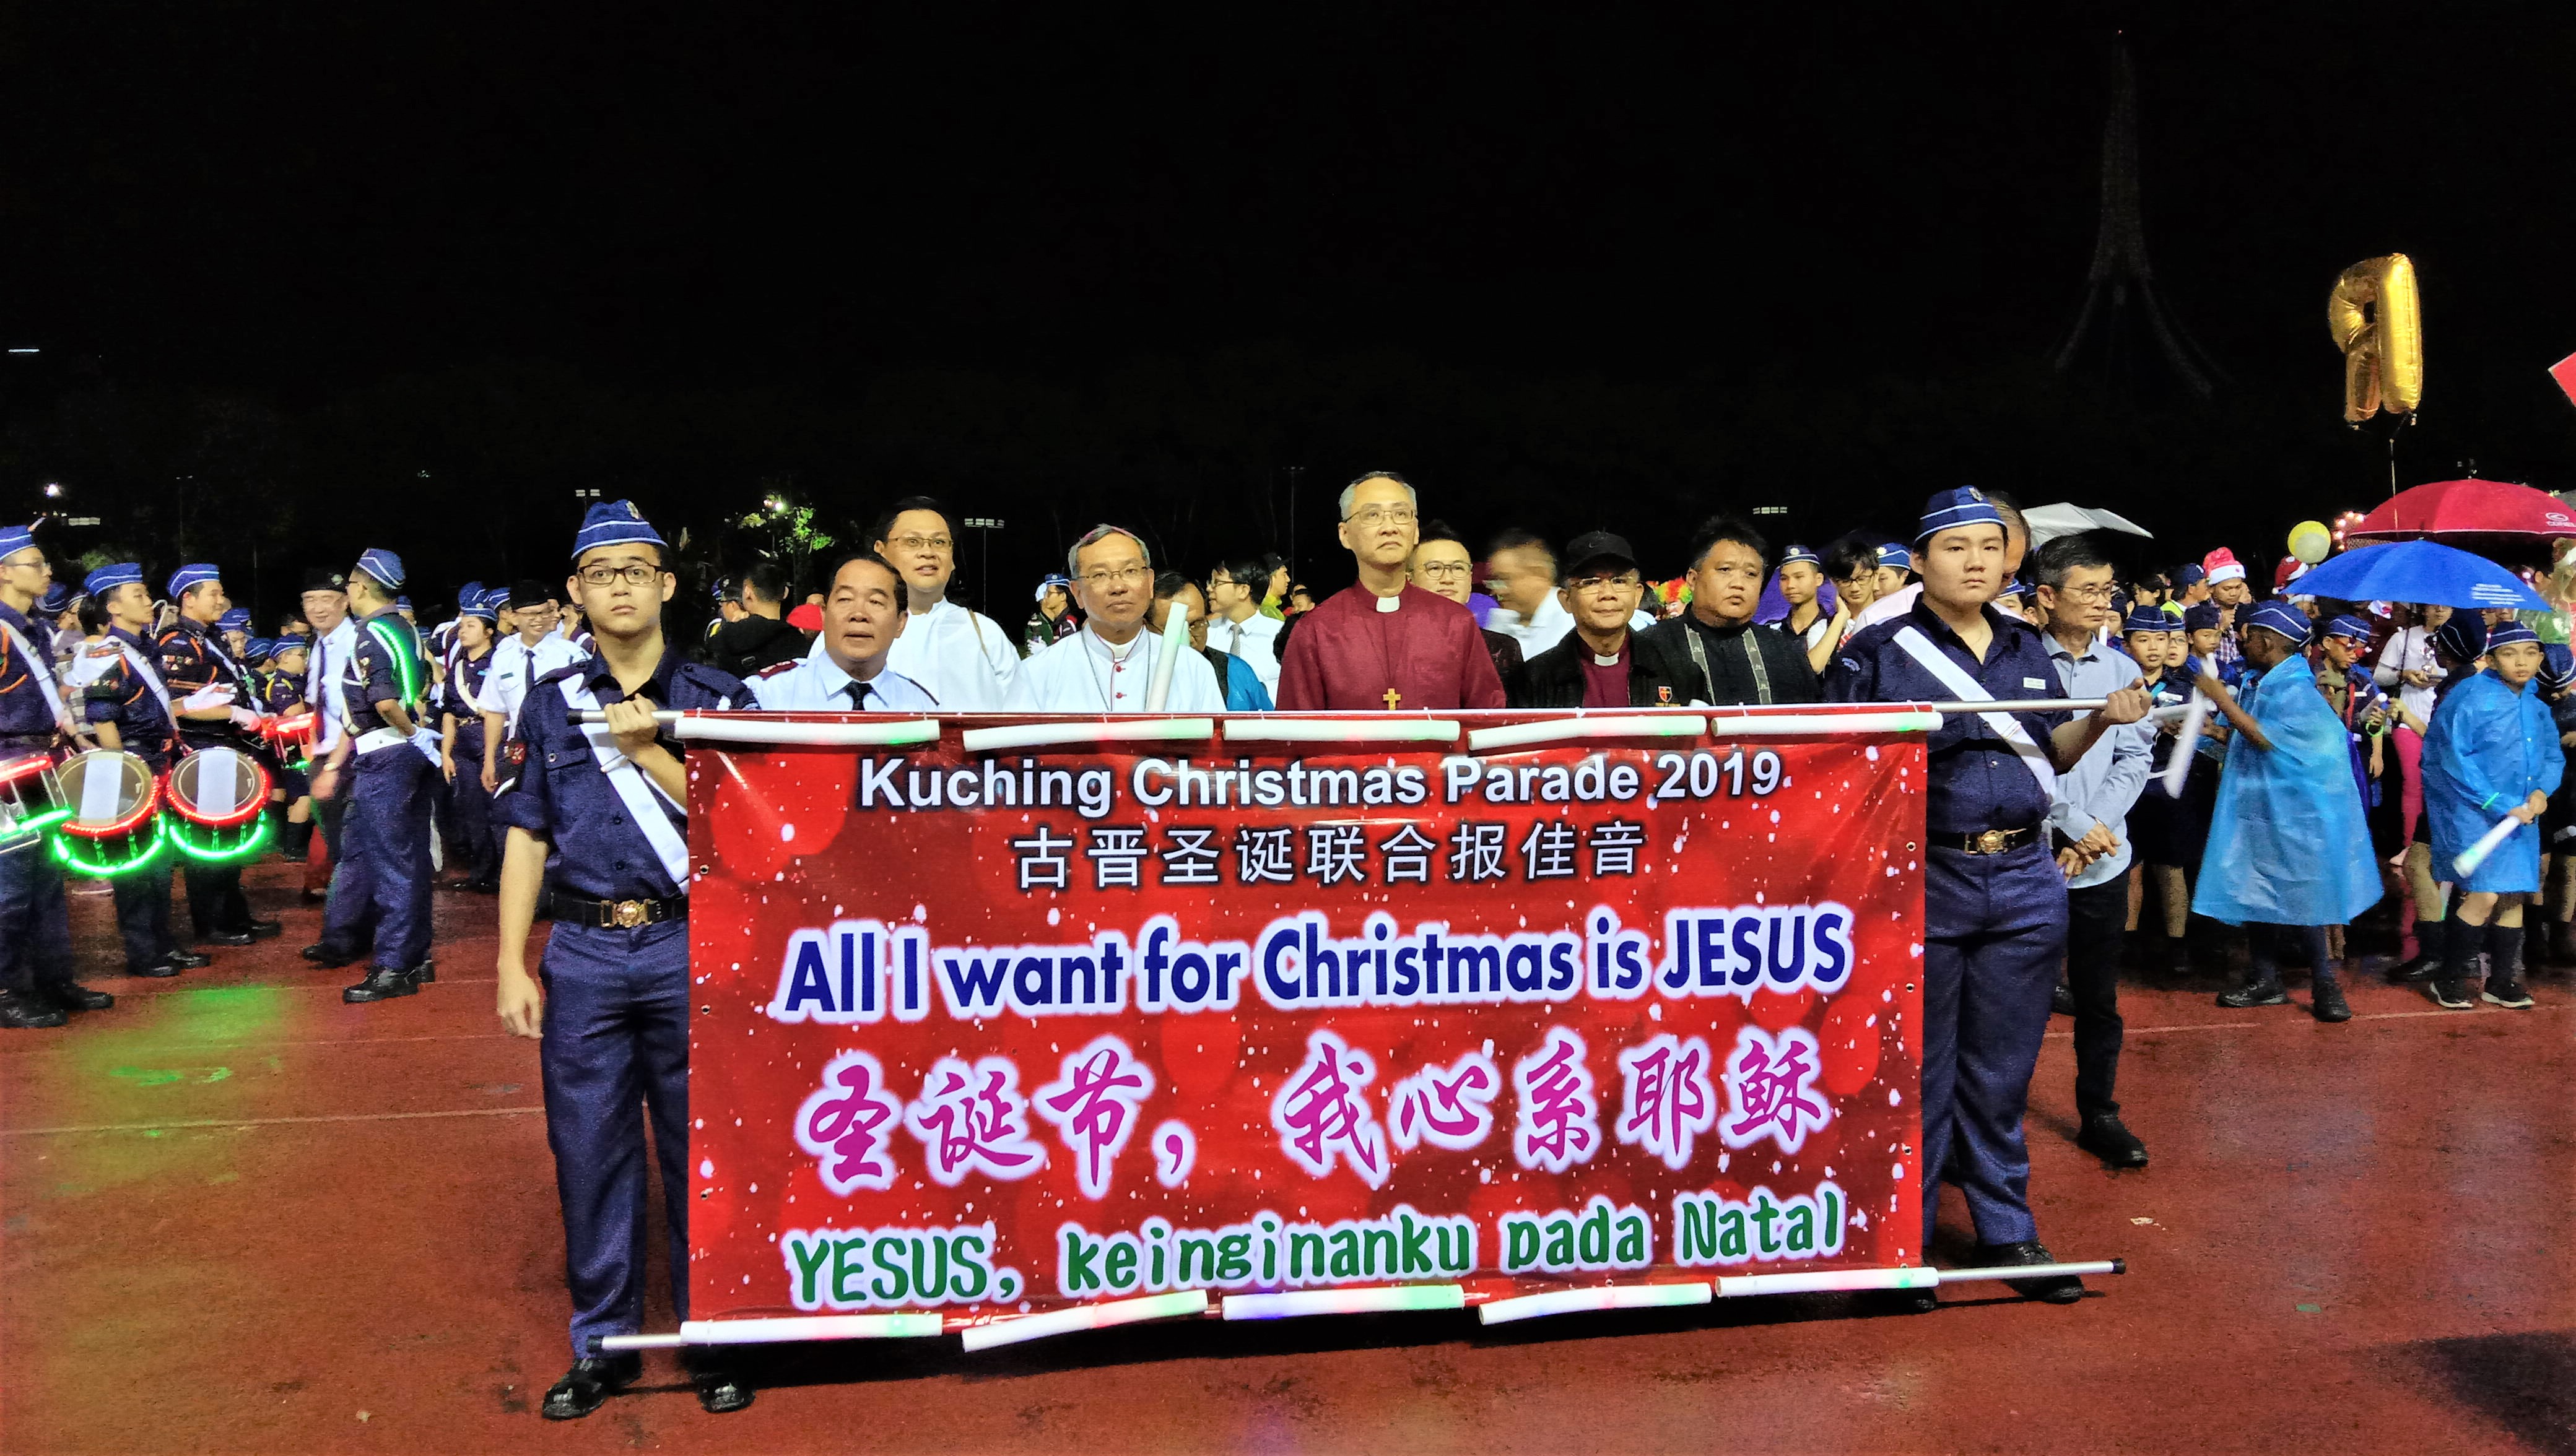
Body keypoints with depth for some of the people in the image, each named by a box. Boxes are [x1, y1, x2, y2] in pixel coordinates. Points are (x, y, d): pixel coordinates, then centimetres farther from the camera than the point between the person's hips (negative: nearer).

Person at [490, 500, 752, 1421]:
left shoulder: (715, 697, 4)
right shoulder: (551, 703, 9)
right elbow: (527, 836, 7)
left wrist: (646, 751, -12)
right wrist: (512, 965, 2)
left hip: (691, 948, -1)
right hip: (584, 950, 2)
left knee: (699, 1145, 5)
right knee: (589, 1148, 7)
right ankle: (603, 1343, 22)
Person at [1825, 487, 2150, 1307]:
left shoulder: (2026, 648, 12)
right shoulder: (1877, 653, -3)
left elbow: (2051, 754, 19)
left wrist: (2103, 719, 2)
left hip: (2025, 879, 4)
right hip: (1922, 881, -4)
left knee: (2004, 1071, 12)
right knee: (1918, 1071, 5)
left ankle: (2006, 1231, 24)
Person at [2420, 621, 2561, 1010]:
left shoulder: (2536, 705, 8)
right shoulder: (2471, 697, -12)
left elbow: (2552, 755, 12)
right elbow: (2454, 759, -16)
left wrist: (2541, 791, -9)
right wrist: (2500, 804, -17)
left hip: (2519, 814, 7)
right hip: (2472, 811, -7)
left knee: (2514, 896, 9)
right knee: (2484, 895, -13)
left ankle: (2501, 982, 23)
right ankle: (2449, 980, 3)